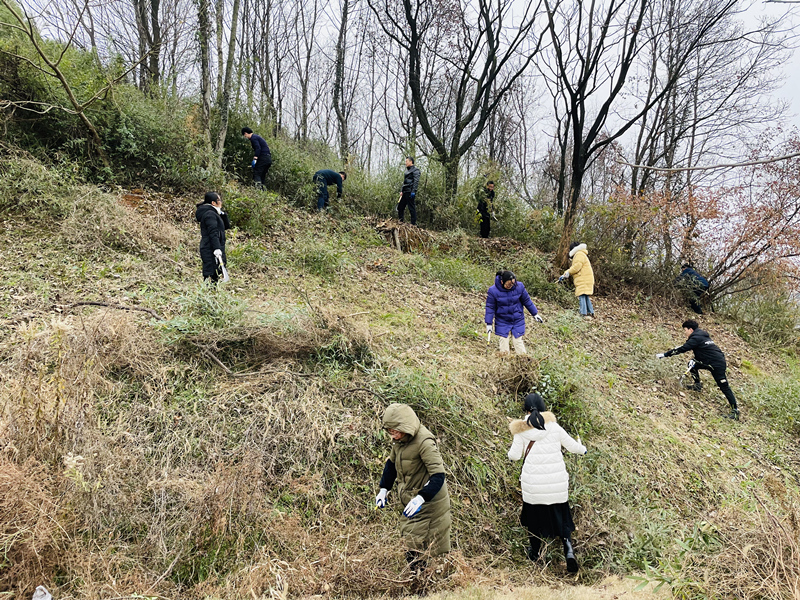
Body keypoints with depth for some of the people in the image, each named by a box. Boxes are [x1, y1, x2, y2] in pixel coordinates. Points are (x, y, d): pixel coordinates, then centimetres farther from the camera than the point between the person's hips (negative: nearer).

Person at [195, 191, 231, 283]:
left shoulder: (213, 213, 20)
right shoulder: (210, 214, -10)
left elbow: (227, 226, 24)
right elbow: (213, 233, -20)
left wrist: (222, 213, 12)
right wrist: (217, 249, -27)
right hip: (211, 251, -10)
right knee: (211, 276, -13)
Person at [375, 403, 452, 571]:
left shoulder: (424, 442, -27)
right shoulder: (400, 439, -2)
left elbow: (438, 476, -30)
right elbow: (391, 463, 15)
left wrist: (420, 498, -39)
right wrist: (384, 489, 11)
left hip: (429, 500, -8)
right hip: (409, 499, 8)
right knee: (411, 544, 17)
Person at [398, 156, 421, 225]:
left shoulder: (415, 170, -5)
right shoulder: (407, 170, 22)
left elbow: (416, 181, -14)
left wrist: (413, 191, -22)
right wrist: (402, 191, 17)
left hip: (410, 192, -9)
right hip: (405, 192, 9)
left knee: (412, 207, -7)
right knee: (400, 207, 9)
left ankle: (413, 223, -3)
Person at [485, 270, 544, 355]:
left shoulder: (519, 287, -11)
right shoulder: (493, 291, -15)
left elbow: (527, 301, 4)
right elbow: (490, 307, -6)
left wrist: (535, 314, 10)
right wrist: (489, 323, -6)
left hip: (517, 321, 1)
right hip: (502, 322, -1)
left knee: (518, 341, 0)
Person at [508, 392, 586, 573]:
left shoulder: (521, 430, -6)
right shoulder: (554, 427, -2)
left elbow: (514, 455, -5)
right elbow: (572, 446, 6)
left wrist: (510, 450, 19)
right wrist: (583, 449, 29)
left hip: (533, 482, -1)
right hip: (557, 481, 1)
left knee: (534, 514, 17)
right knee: (560, 515, 14)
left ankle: (535, 551, 31)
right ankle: (568, 548, -4)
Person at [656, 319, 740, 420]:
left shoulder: (696, 338, -18)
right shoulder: (701, 335, 12)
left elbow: (682, 349, -21)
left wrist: (665, 354, -18)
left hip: (717, 365, -10)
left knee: (724, 387, -4)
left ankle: (735, 409, 2)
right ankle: (697, 385, 20)